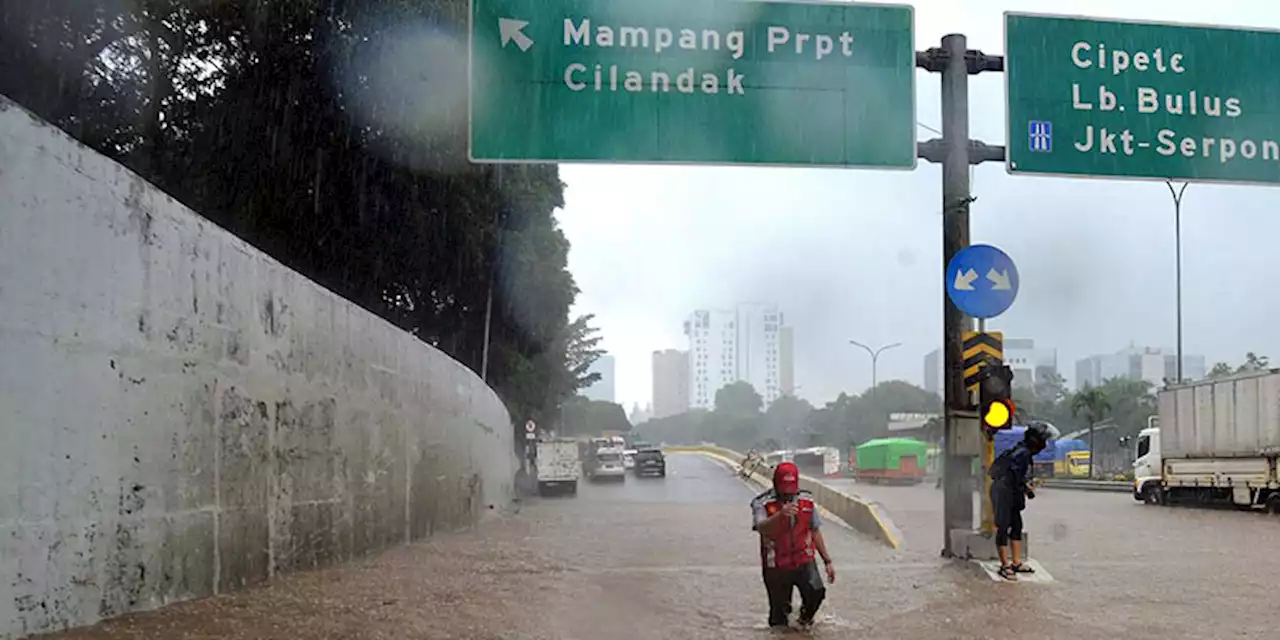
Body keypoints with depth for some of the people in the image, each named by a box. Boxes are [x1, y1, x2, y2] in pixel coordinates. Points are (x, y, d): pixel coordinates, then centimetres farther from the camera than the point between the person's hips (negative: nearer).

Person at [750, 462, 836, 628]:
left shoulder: (807, 501, 2)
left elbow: (815, 532, 13)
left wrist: (827, 560, 12)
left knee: (816, 591, -23)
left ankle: (805, 618, 8)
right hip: (776, 566, -2)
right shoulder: (762, 503, -11)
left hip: (804, 561, 2)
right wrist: (780, 515, -47)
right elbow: (761, 528, -30)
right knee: (779, 619, 2)